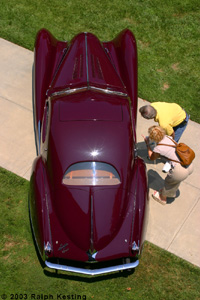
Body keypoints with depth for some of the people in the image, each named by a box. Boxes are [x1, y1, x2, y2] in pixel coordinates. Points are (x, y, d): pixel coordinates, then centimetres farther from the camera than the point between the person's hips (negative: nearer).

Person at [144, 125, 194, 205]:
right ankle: (172, 193, 64)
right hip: (190, 165, 7)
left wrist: (147, 144, 18)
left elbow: (151, 158, 14)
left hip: (180, 171, -6)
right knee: (176, 180, 35)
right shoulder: (168, 137, 6)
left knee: (168, 181, 25)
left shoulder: (158, 149, -12)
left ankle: (163, 198, 52)